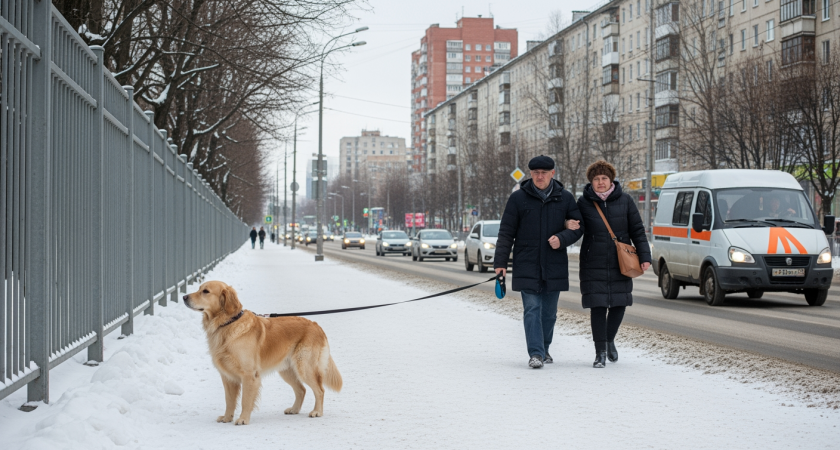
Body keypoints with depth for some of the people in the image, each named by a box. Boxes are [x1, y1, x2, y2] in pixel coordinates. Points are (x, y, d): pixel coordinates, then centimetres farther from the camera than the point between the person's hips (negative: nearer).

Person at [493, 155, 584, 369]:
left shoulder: (564, 198, 5)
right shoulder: (518, 198, 0)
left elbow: (578, 226, 8)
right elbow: (506, 232, 1)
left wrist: (562, 238, -13)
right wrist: (500, 261, -5)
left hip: (554, 267, 2)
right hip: (527, 266, -2)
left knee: (549, 311, 10)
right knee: (532, 309, -9)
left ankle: (544, 349, 25)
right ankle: (536, 353, -11)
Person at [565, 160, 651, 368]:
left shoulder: (625, 201, 2)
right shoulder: (584, 202, 1)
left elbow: (637, 230, 5)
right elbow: (576, 227, 10)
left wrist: (644, 256, -3)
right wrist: (568, 225, -15)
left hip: (620, 264, 1)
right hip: (593, 265, -1)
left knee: (619, 304, 5)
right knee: (598, 307, -4)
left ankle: (610, 340, 31)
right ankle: (600, 352, 4)